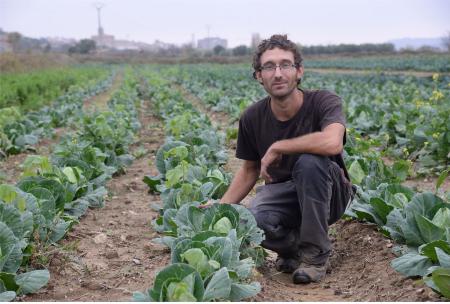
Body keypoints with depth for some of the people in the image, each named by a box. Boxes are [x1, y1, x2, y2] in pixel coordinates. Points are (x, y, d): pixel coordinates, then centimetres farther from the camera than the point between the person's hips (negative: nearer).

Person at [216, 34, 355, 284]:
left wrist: (276, 147, -30)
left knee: (310, 161, -36)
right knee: (252, 221, -32)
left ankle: (316, 253, -16)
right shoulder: (252, 118, -7)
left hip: (328, 194, -2)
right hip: (281, 192, 2)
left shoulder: (324, 102, -20)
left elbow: (332, 142, -42)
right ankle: (295, 245, 4)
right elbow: (250, 170, 8)